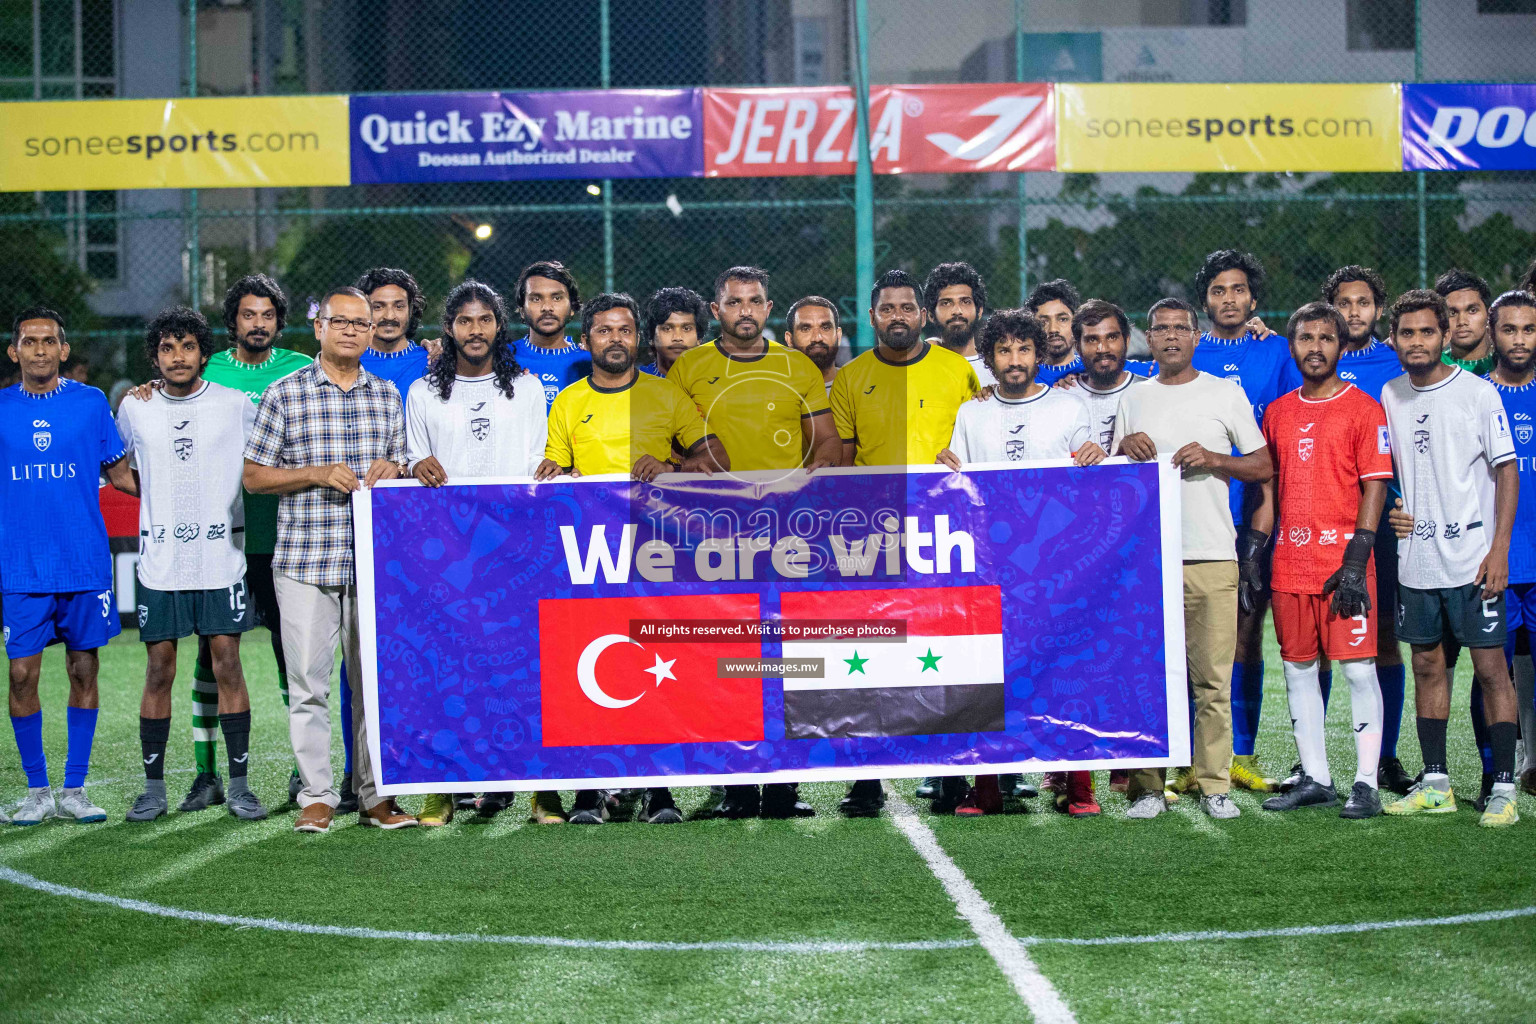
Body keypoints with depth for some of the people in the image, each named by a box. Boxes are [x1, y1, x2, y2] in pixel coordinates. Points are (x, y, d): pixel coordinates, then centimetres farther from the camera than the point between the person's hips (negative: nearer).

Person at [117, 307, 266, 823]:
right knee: (159, 671, 3)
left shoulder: (236, 405, 1)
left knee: (227, 666, -2)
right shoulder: (133, 409, 6)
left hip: (222, 555, -1)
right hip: (159, 560, 1)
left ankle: (239, 785, 4)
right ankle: (154, 788, 10)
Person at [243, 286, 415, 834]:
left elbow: (403, 465, 22)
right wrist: (317, 474, -11)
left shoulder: (387, 395, 13)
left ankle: (375, 794, 13)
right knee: (307, 681, -1)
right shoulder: (285, 394, 3)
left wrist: (391, 469, -2)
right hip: (304, 562, -2)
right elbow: (253, 476, 3)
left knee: (375, 680, 4)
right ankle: (317, 796, 9)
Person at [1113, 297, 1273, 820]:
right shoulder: (1133, 400, 16)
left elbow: (1264, 465, 7)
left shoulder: (1225, 393, 8)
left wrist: (1211, 458, -8)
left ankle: (1215, 785, 5)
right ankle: (1148, 787, 6)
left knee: (1213, 679, -3)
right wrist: (1125, 448, 0)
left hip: (1211, 556, -2)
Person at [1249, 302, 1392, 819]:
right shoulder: (1277, 413, 13)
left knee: (1358, 669, -4)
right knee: (1297, 669, 8)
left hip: (1343, 559, -5)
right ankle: (1315, 779, 17)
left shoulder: (1363, 408, -2)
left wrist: (1356, 562, -14)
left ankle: (1366, 784, 1)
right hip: (1289, 564, 5)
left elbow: (1375, 486, -6)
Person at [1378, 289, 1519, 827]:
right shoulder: (1390, 396, 9)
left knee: (1491, 666, -3)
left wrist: (1499, 550, -11)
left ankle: (1503, 788, 1)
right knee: (1427, 667, 9)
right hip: (1415, 560, 5)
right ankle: (1435, 784, 17)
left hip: (1472, 558, -5)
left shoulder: (1479, 393, -4)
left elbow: (1507, 471, -4)